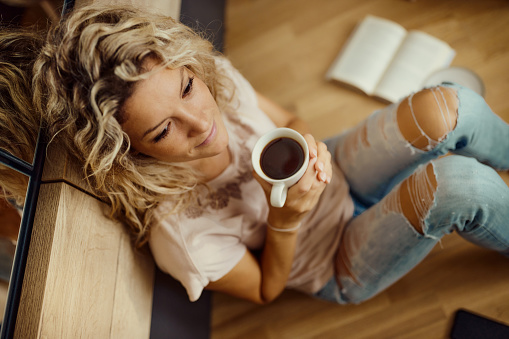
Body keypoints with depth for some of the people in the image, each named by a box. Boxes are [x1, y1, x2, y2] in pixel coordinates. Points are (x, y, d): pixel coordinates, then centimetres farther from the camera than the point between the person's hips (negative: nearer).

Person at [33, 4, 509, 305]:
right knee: (459, 182, -29)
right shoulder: (179, 234, -34)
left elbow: (288, 121, -1)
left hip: (336, 175, 5)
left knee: (447, 108, -19)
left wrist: (308, 145, -25)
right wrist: (285, 218, -34)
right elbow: (265, 289, -15)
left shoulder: (214, 74, -20)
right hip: (339, 270, -5)